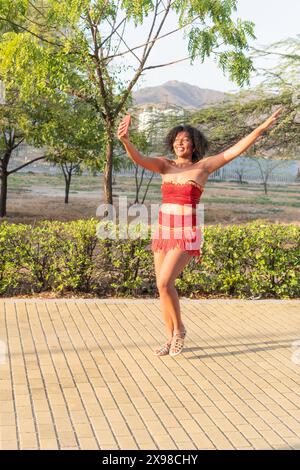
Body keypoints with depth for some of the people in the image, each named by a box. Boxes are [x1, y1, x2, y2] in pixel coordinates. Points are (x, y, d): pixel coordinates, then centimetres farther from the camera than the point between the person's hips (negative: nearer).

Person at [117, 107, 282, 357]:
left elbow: (235, 150, -6)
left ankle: (179, 329, 4)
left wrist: (262, 127, -11)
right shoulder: (165, 164, 7)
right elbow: (138, 159, -10)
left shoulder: (203, 166, -1)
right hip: (163, 232, 5)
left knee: (164, 283, -18)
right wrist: (125, 139, -31)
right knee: (163, 287, 5)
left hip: (187, 235, -5)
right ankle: (172, 339, 19)